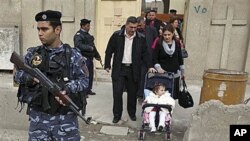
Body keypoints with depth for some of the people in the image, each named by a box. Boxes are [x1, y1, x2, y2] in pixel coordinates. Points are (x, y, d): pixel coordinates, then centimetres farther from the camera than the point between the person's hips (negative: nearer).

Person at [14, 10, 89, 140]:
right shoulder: (32, 54, 3)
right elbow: (18, 74, 9)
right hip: (38, 117, 2)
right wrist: (28, 77, -13)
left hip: (65, 117, -2)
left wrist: (68, 88, -23)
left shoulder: (72, 55, -5)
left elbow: (84, 80, -6)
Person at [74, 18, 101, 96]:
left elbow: (92, 45, 23)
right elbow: (78, 45, -25)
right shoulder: (78, 35, -10)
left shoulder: (87, 34, 18)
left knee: (90, 74, 14)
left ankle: (88, 90, 26)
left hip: (89, 58, 9)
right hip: (83, 58, -9)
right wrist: (90, 48, -22)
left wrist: (97, 55, 19)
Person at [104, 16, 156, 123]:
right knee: (117, 93, 2)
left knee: (132, 93, 11)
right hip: (119, 69, -1)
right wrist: (107, 65, 0)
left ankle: (132, 113, 30)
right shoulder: (117, 35, -2)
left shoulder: (141, 38, 0)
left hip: (133, 70, 1)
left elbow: (145, 53, 5)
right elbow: (109, 51, 3)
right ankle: (117, 115, 17)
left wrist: (150, 66, -6)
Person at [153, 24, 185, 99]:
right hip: (162, 74, -2)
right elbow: (154, 58, -4)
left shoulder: (177, 44, 3)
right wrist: (158, 68, -19)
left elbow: (180, 59, 12)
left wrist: (182, 72, 18)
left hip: (175, 74, 3)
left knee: (173, 95, 3)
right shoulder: (159, 44, -5)